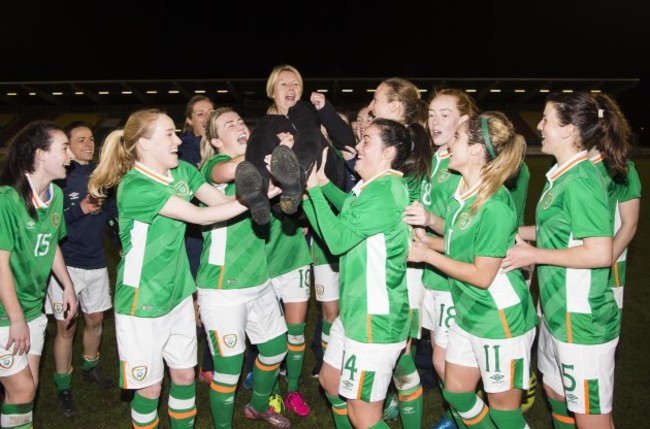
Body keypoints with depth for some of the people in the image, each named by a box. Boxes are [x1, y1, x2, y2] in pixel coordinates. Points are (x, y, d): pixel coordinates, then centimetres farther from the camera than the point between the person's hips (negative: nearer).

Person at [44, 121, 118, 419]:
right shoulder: (59, 176, -11)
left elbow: (112, 212, 8)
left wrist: (122, 243, -1)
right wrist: (80, 209, -23)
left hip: (96, 261, 5)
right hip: (66, 263, -4)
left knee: (95, 319, 17)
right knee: (66, 326, 3)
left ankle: (90, 367, 41)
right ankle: (63, 388, 20)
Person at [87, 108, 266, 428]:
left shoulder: (182, 170, 0)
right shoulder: (135, 186, -22)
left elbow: (223, 200, -7)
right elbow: (200, 217, -27)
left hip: (178, 293, 6)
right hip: (143, 303, -6)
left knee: (185, 374, 17)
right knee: (150, 386, 10)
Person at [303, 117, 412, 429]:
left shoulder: (386, 192, -22)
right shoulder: (370, 188, 9)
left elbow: (337, 238, -24)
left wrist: (315, 188, -15)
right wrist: (307, 190, 7)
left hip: (375, 318, -10)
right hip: (353, 310, 10)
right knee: (330, 381, 26)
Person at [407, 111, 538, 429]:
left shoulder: (495, 205, -25)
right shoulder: (464, 189, 2)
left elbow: (482, 275, -22)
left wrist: (427, 255, -16)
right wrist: (430, 231, -5)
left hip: (500, 319, -8)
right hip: (467, 312, 8)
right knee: (455, 392, 19)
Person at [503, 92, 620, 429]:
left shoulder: (580, 180, -21)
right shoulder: (564, 175, 7)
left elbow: (600, 253, -25)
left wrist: (533, 255, -19)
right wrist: (516, 231, 7)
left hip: (582, 319, -9)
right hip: (558, 311, 9)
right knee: (555, 391, 25)